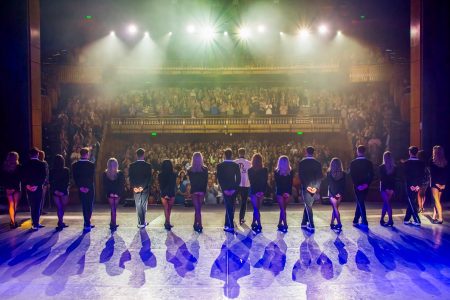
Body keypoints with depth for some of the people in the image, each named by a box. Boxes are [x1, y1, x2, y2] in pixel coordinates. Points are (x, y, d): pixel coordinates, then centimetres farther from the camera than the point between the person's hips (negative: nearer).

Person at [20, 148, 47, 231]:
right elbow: (44, 176, -13)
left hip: (29, 188, 3)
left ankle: (35, 223, 21)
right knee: (37, 206, 1)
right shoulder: (42, 164, -6)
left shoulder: (25, 164, 3)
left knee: (32, 206, 15)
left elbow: (22, 176, -1)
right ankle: (35, 224, -3)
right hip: (38, 188, -3)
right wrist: (37, 185, -12)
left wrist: (26, 185, -3)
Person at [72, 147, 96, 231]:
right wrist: (88, 187, -11)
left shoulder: (75, 165, 1)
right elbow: (92, 177, -12)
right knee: (89, 206, 7)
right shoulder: (91, 165, -9)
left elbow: (75, 178, -3)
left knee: (84, 206, 12)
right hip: (90, 189, -3)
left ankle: (87, 223, 16)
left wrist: (80, 187, -5)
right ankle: (87, 224, 2)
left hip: (81, 189, 3)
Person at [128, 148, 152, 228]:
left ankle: (141, 222, 7)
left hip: (136, 188, 1)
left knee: (138, 205, 8)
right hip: (145, 188, -1)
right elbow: (149, 178, -12)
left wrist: (134, 187, -6)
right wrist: (143, 187, -11)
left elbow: (130, 178, -6)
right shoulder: (148, 165, -7)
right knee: (144, 205, 8)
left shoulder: (132, 166, -3)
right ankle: (143, 222, 10)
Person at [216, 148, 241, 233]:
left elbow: (219, 178, -9)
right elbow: (238, 178, -4)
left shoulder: (220, 166, -5)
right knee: (230, 207, 14)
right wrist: (234, 188, 0)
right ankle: (227, 225, 22)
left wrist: (224, 189, -5)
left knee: (228, 207, 0)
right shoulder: (236, 165, -1)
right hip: (233, 189, 2)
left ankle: (231, 227, -6)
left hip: (225, 189, -2)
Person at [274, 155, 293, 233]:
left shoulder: (290, 172, 4)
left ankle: (280, 224, 4)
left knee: (283, 209, 2)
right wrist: (283, 192, -10)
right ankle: (285, 225, -3)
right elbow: (277, 184, -3)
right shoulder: (277, 172, 1)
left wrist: (289, 192, -12)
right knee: (283, 209, 0)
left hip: (287, 193, 1)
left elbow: (290, 183, 0)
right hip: (280, 192, -1)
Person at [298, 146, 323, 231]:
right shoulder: (318, 163, 4)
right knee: (308, 205, 16)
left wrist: (306, 186, -10)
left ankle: (311, 225, -4)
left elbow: (301, 176, -10)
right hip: (314, 188, 3)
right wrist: (316, 187, -6)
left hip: (306, 187, -3)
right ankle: (304, 223, 22)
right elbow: (319, 177, -1)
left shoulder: (302, 163, -5)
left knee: (308, 206, 1)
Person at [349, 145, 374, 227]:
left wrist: (357, 185, -10)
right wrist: (367, 183, -8)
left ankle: (364, 222, -5)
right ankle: (356, 220, 21)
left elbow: (352, 175, -11)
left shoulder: (353, 163, -7)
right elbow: (371, 175, -7)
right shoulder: (369, 162, -1)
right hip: (365, 186, 3)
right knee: (360, 203, 14)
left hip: (357, 186, -2)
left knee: (360, 203, 1)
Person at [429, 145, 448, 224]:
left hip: (435, 183, -5)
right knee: (437, 200, 13)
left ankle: (440, 218, -9)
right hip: (442, 183, 5)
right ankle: (434, 217, 17)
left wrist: (435, 182, -7)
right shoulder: (445, 162, 5)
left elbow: (432, 173, -11)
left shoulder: (432, 161, -8)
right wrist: (444, 184, 1)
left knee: (437, 201, -4)